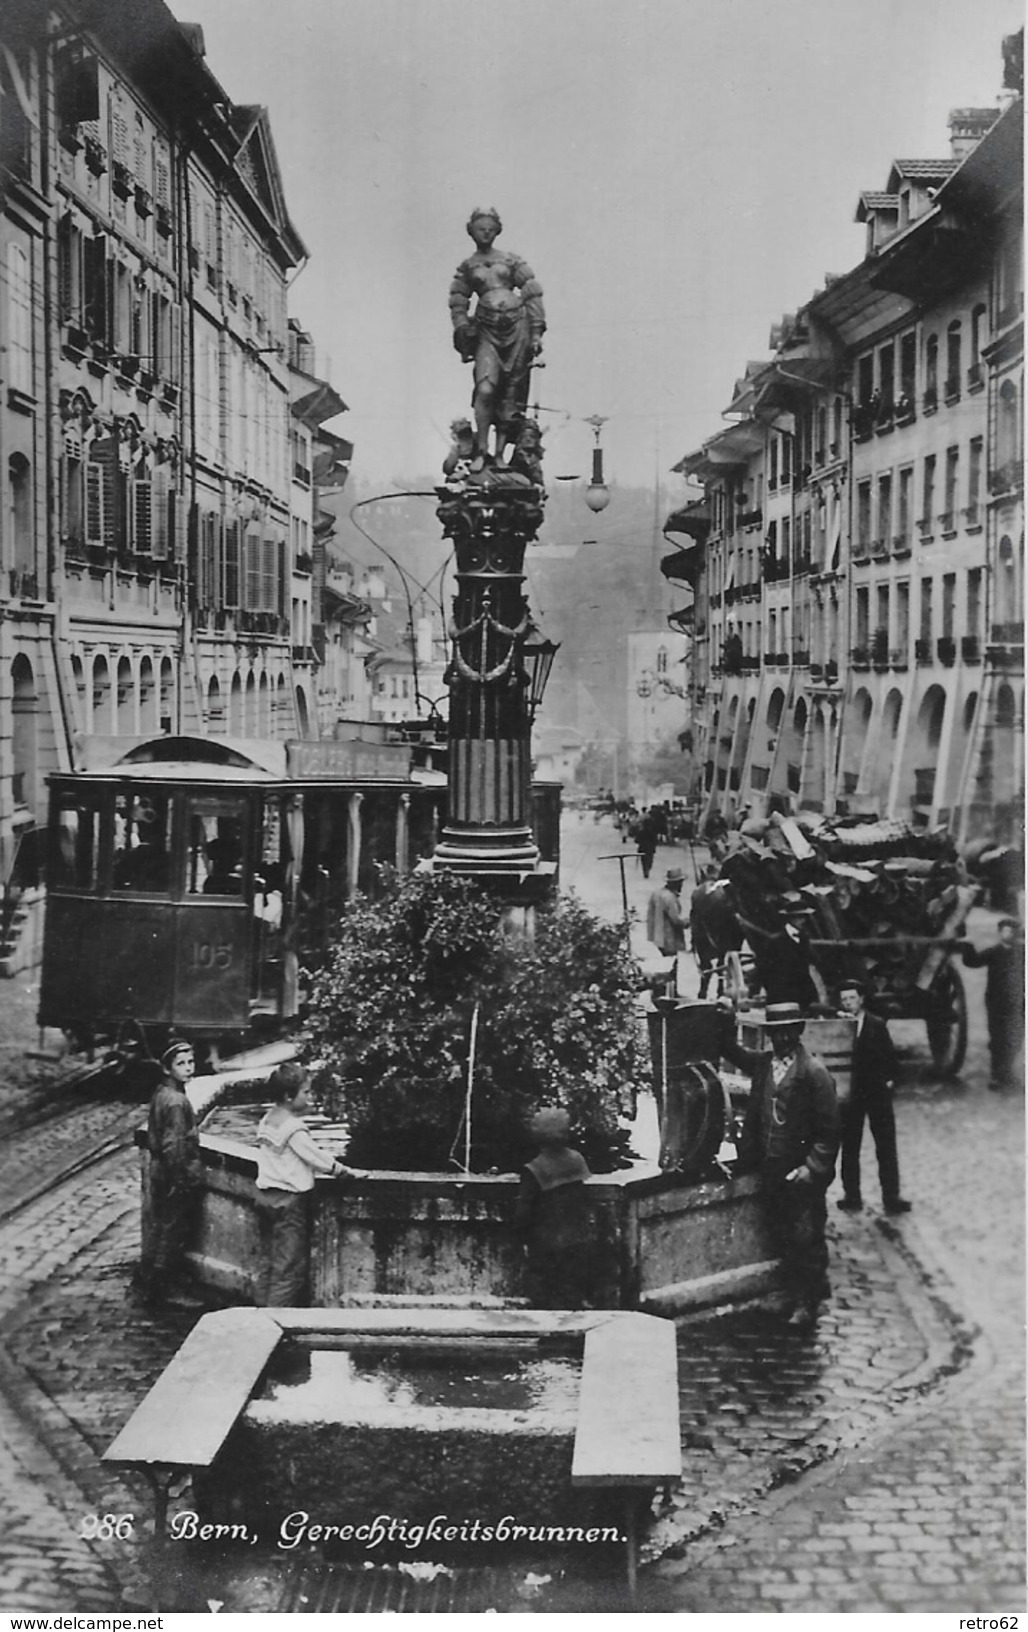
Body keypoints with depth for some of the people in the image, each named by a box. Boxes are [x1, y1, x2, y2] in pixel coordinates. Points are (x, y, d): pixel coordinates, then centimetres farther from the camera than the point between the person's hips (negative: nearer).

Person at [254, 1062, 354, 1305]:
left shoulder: (267, 1121, 9)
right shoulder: (294, 1129, -18)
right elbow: (317, 1158, -15)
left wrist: (328, 1159, 16)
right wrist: (342, 1169, 1)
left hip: (265, 1196, 9)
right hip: (289, 1201, -9)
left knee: (275, 1264, 15)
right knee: (291, 1267, -5)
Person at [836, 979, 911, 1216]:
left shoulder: (876, 1025, -1)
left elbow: (889, 1055, 2)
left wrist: (889, 1080, -7)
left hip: (877, 1092, -1)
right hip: (851, 1094, 1)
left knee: (886, 1147, 3)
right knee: (849, 1147, 6)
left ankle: (891, 1197, 8)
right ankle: (852, 1198, 14)